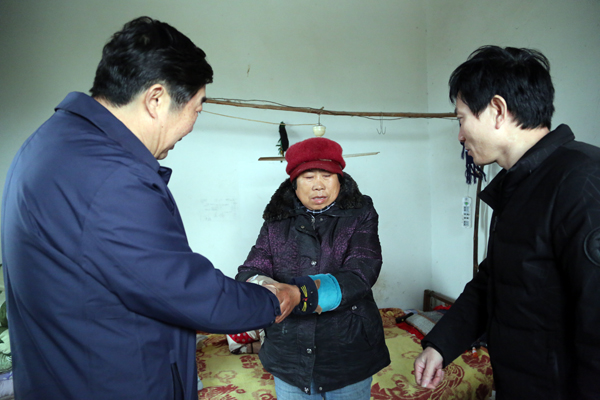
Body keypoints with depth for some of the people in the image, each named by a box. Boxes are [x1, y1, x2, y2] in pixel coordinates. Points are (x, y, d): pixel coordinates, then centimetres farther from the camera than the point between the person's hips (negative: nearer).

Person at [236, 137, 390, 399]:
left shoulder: (360, 216, -5)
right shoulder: (276, 222, 1)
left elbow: (360, 275, -19)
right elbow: (249, 272, -8)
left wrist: (298, 294, -35)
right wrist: (262, 285, -34)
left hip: (349, 356, -1)